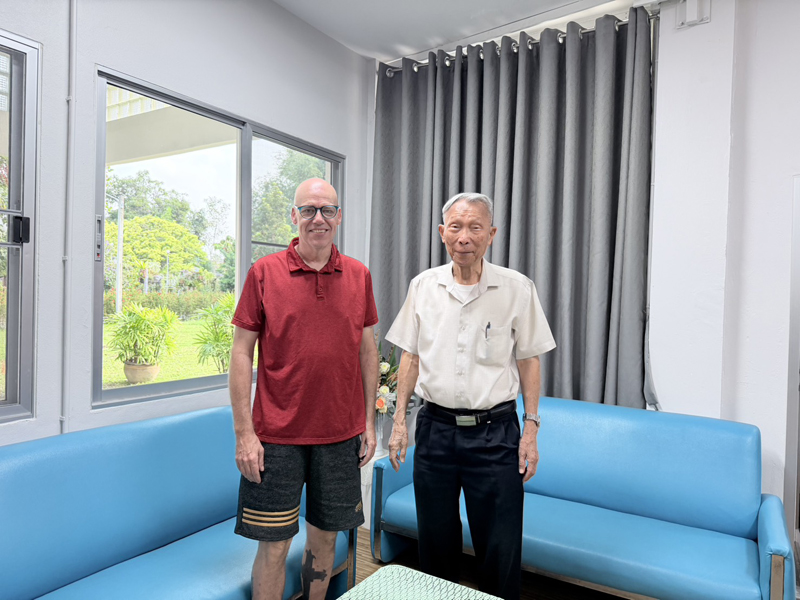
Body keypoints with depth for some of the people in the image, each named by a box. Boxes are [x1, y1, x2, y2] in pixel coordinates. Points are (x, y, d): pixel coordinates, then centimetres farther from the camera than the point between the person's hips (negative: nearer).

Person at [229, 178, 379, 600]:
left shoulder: (358, 276, 4)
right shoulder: (264, 272, -4)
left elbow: (367, 349, 8)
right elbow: (241, 352, -3)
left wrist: (369, 422, 6)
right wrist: (244, 432, -7)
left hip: (340, 434, 3)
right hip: (277, 435, -2)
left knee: (325, 537, 16)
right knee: (274, 544, 8)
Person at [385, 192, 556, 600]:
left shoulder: (517, 288, -4)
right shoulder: (423, 286, 2)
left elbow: (528, 361, 1)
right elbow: (411, 356, 8)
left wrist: (531, 429, -3)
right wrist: (399, 420, 6)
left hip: (495, 432, -2)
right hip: (435, 427, 3)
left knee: (500, 550, 7)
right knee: (435, 543, 16)